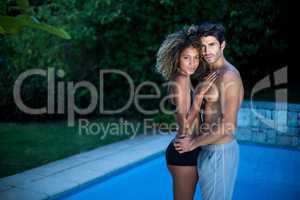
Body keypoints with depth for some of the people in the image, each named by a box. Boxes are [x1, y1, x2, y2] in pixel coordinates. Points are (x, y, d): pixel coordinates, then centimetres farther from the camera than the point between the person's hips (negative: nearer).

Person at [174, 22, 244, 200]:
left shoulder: (228, 75, -19)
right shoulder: (212, 73, 11)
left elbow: (228, 126, -23)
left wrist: (193, 143, -15)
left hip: (220, 151, -9)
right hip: (210, 150, 9)